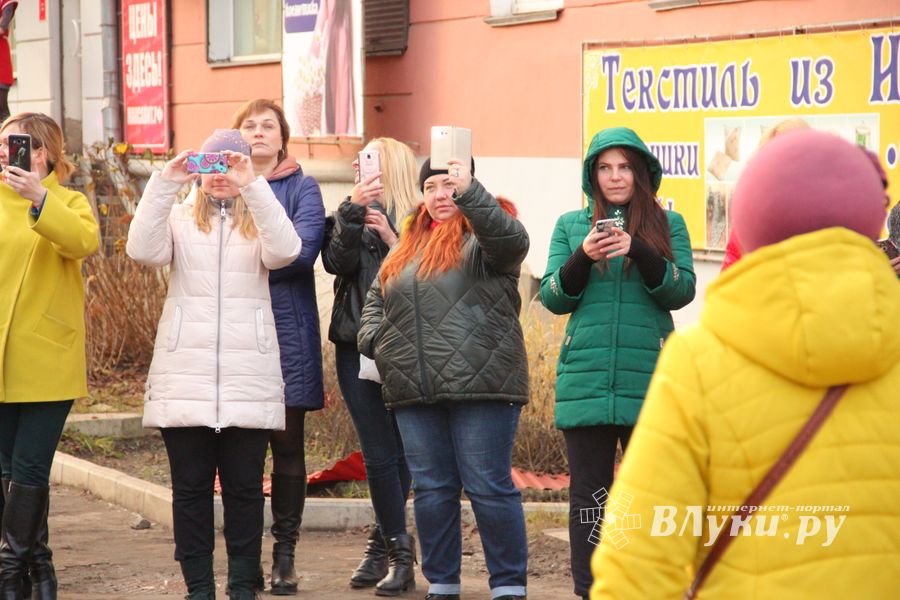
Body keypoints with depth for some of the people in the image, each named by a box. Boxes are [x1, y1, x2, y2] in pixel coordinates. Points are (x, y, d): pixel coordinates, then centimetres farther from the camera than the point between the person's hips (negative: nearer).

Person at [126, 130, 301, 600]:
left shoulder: (259, 220, 10)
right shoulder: (180, 217, 10)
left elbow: (285, 251, -13)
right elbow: (143, 250, -9)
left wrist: (252, 186, -18)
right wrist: (164, 182, -15)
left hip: (248, 378, 0)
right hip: (185, 376, 0)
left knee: (244, 486, 3)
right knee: (190, 486, 3)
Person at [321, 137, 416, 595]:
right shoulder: (351, 216, 12)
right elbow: (337, 262, -7)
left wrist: (393, 241, -15)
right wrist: (352, 211, -17)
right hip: (358, 346, 2)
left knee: (400, 451, 0)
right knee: (380, 453, -3)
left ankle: (383, 542, 12)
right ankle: (399, 550, 5)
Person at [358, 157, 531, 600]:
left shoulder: (483, 233, 2)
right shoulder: (408, 244, 21)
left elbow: (512, 239, -22)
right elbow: (375, 298, 26)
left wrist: (468, 191, -32)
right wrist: (374, 339, 6)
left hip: (480, 385, -6)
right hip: (414, 393, 6)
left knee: (489, 488, -5)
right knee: (431, 489, 8)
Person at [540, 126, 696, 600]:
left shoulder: (668, 225, 9)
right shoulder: (571, 225, 12)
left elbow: (682, 291, -2)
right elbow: (553, 299, 6)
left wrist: (638, 250, -16)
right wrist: (583, 256, -11)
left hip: (648, 378, -1)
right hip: (585, 379, 1)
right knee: (588, 493, 2)